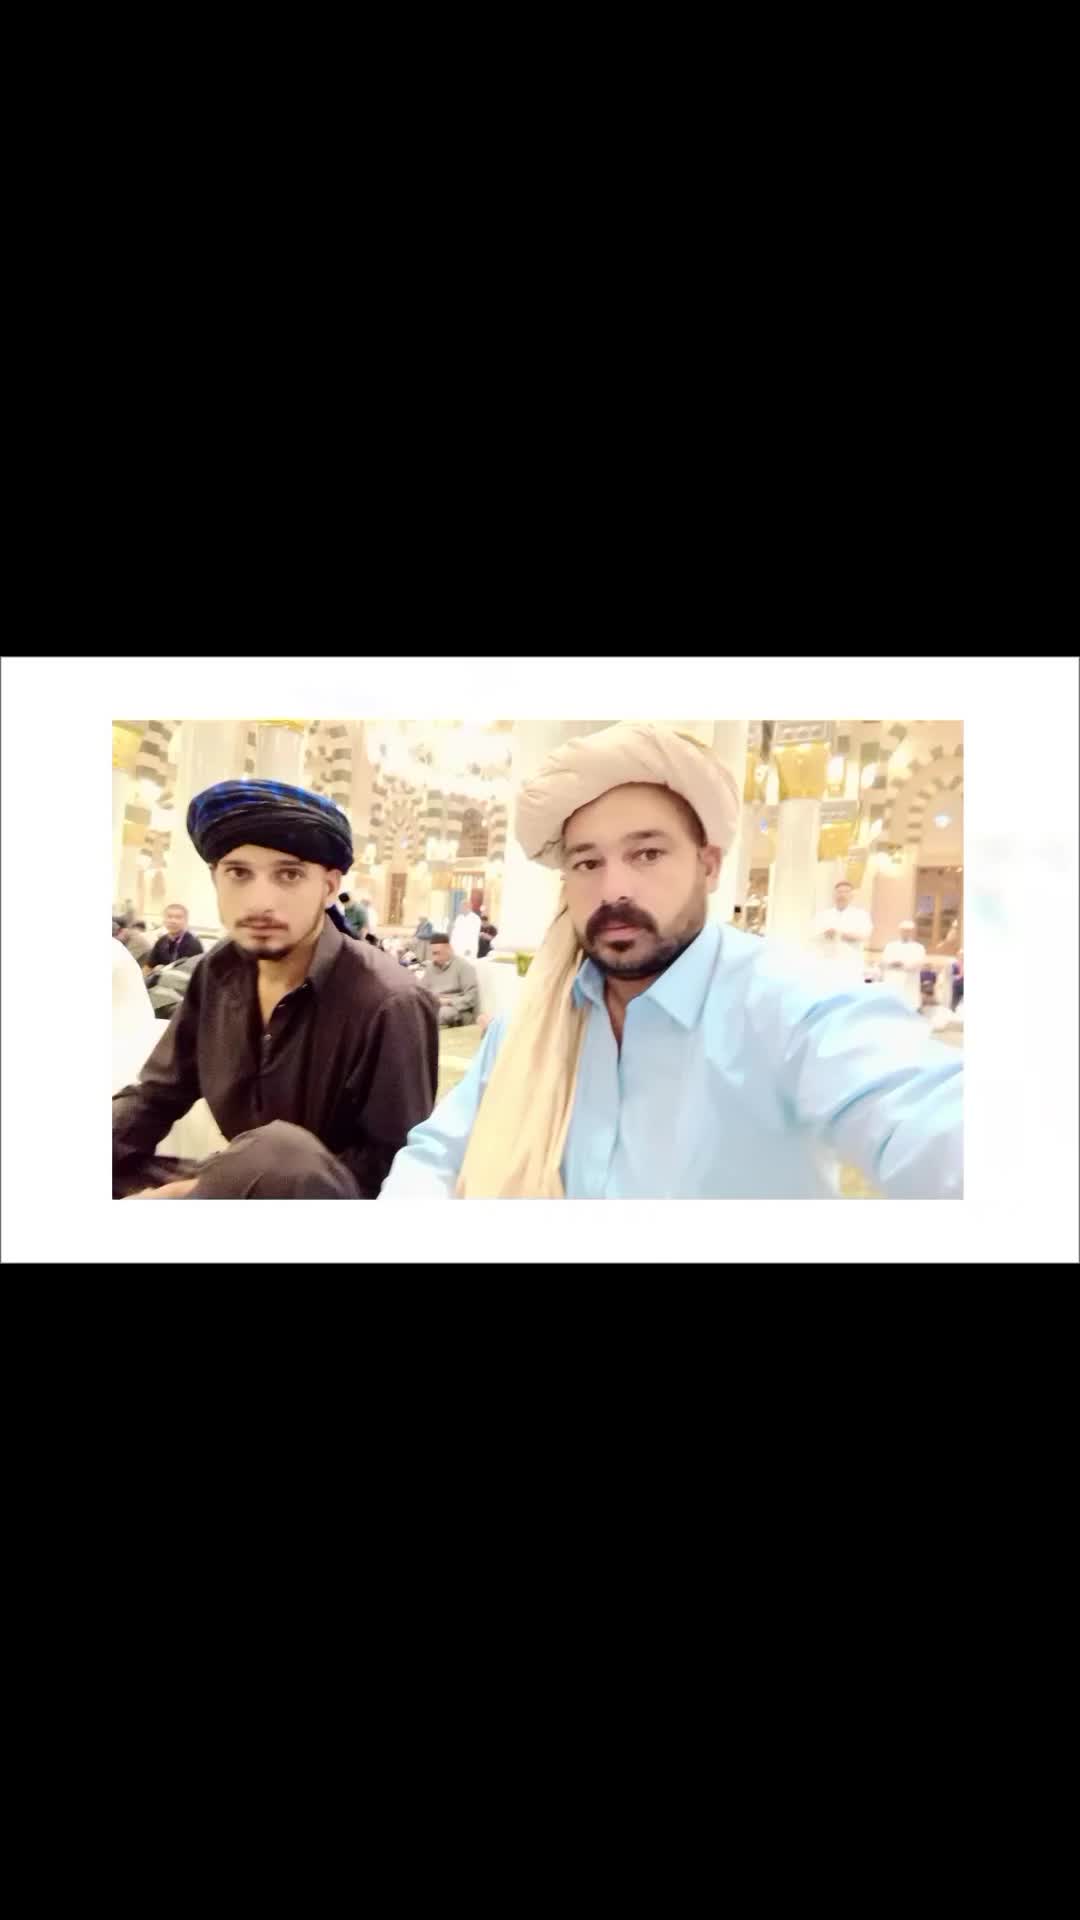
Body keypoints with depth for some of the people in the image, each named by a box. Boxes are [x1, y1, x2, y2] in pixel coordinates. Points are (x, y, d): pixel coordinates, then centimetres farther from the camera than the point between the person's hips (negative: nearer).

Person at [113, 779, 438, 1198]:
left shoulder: (389, 1005, -22)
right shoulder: (219, 972, 0)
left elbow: (393, 1168, -19)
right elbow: (155, 1095, 7)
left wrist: (210, 1192, -25)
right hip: (235, 1183, 6)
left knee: (280, 1153, -38)